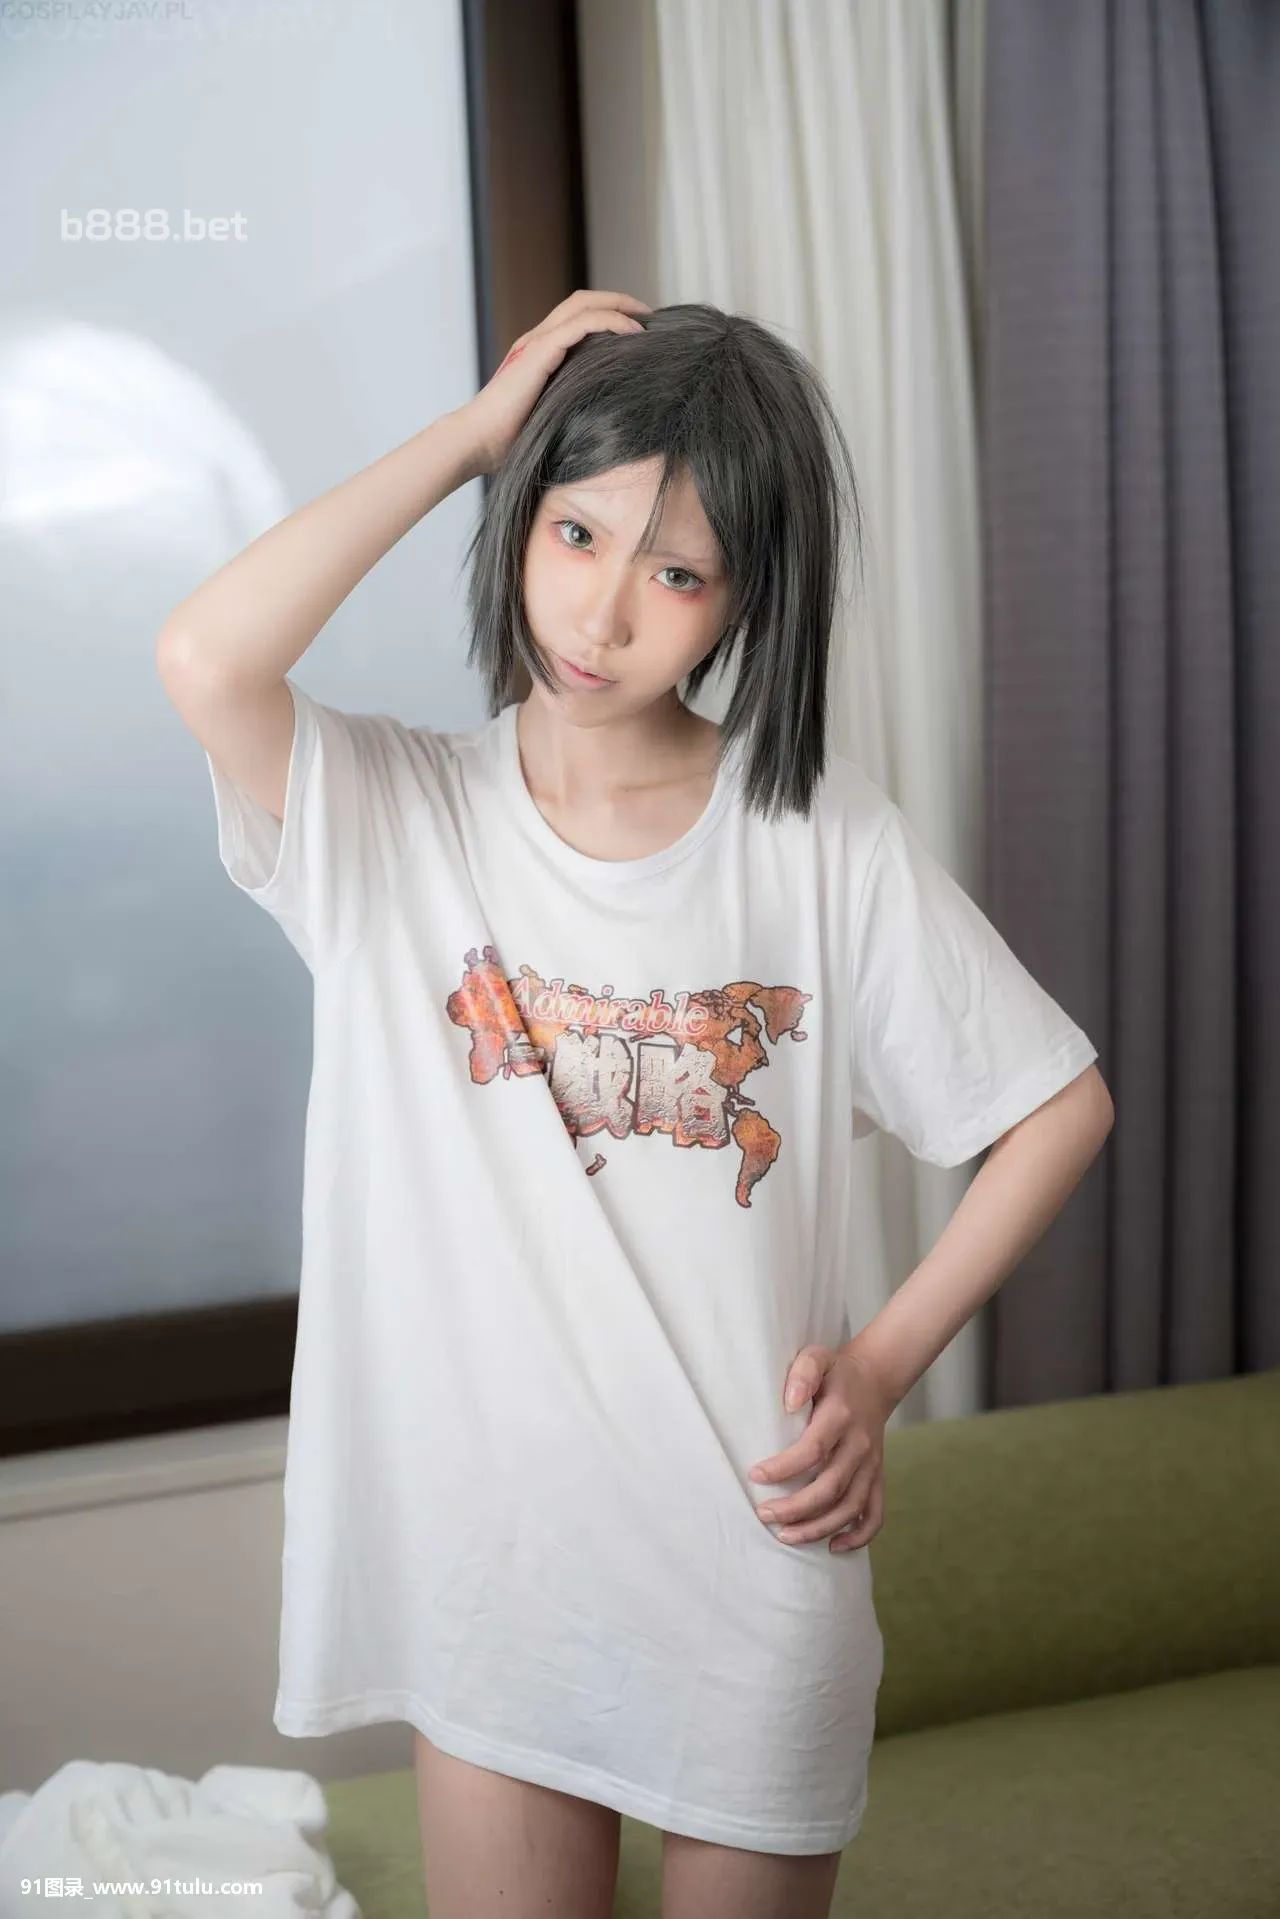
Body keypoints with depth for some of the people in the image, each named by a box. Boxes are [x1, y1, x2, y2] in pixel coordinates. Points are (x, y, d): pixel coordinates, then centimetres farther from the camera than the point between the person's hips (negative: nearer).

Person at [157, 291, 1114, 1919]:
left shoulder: (826, 840, -7)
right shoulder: (391, 817, -7)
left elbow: (1061, 1105, 0)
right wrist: (479, 425, -18)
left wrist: (886, 1361, -9)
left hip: (756, 1548, 1)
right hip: (488, 1546, 0)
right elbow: (207, 662, -28)